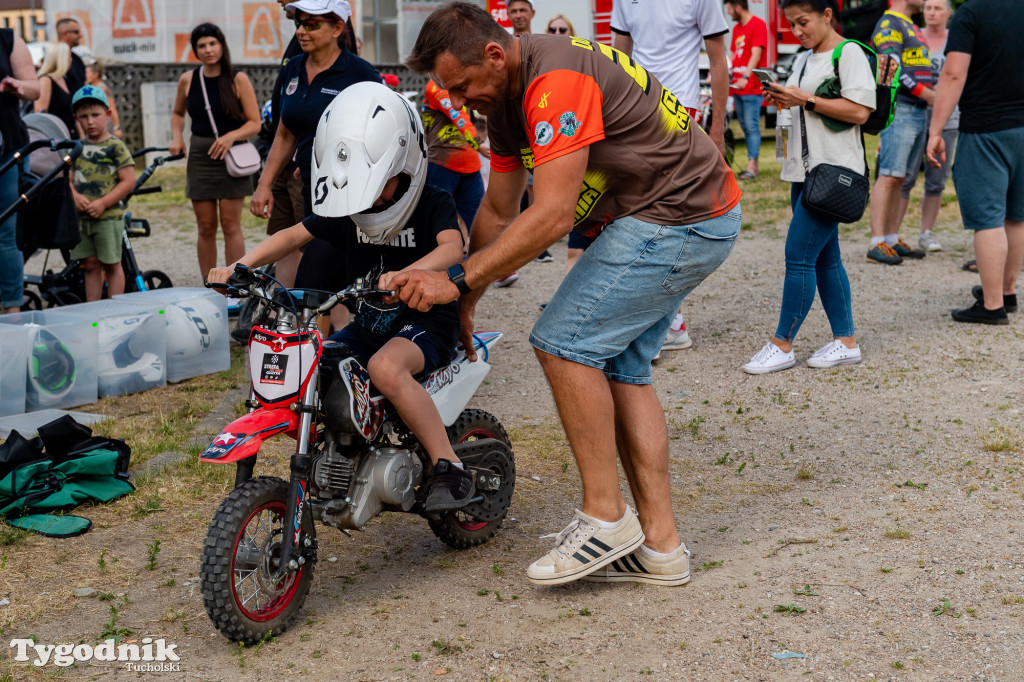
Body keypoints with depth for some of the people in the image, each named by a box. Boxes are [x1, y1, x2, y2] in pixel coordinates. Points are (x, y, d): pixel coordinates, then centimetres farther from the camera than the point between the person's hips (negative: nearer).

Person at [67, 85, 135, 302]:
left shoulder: (116, 146, -6)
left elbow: (128, 181, -11)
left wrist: (102, 203, -18)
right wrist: (75, 195, -11)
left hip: (108, 216, -5)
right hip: (81, 217, 5)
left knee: (111, 265, 2)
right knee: (90, 265, 10)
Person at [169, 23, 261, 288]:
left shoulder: (238, 80, -4)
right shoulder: (188, 80, 6)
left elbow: (255, 123, -5)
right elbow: (177, 113, 22)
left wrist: (231, 136, -21)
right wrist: (176, 137, 3)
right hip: (199, 156, 3)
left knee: (230, 226, -3)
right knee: (205, 228, 6)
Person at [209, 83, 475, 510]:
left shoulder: (433, 204, -11)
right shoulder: (345, 210, 7)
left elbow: (452, 247, -30)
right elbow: (294, 235, 7)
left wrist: (407, 274, -51)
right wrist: (240, 265, -10)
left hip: (427, 319, -7)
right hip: (369, 323, 7)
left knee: (385, 367, -38)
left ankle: (450, 467, -28)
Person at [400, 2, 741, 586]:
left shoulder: (556, 80, -23)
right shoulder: (507, 99, 10)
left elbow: (552, 217, -28)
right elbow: (497, 213, 18)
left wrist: (458, 281, -24)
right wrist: (463, 306, 21)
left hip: (682, 218, -10)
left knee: (564, 342, -12)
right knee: (620, 365, 9)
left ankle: (607, 517, -4)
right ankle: (660, 546, 12)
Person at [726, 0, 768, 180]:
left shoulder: (758, 25, -8)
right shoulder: (736, 28, 19)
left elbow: (756, 54, -18)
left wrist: (746, 77, -28)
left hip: (752, 86, -9)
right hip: (737, 87, 9)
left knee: (752, 126, -11)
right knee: (745, 127, 9)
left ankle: (751, 166, -13)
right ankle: (754, 165, 14)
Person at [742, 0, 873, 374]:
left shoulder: (849, 53, -8)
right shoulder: (803, 60, 18)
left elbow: (859, 111, -18)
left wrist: (806, 100, -16)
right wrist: (782, 100, 4)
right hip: (804, 171, 9)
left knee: (799, 255, -10)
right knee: (824, 258, 10)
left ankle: (782, 345, -3)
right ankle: (845, 341, 16)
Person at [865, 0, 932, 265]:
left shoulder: (911, 26, 23)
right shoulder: (889, 24, -8)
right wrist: (926, 93, -17)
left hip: (918, 112, 9)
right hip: (899, 111, -9)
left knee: (899, 178, 10)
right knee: (888, 176, -12)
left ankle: (892, 239, 13)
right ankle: (877, 244, -14)